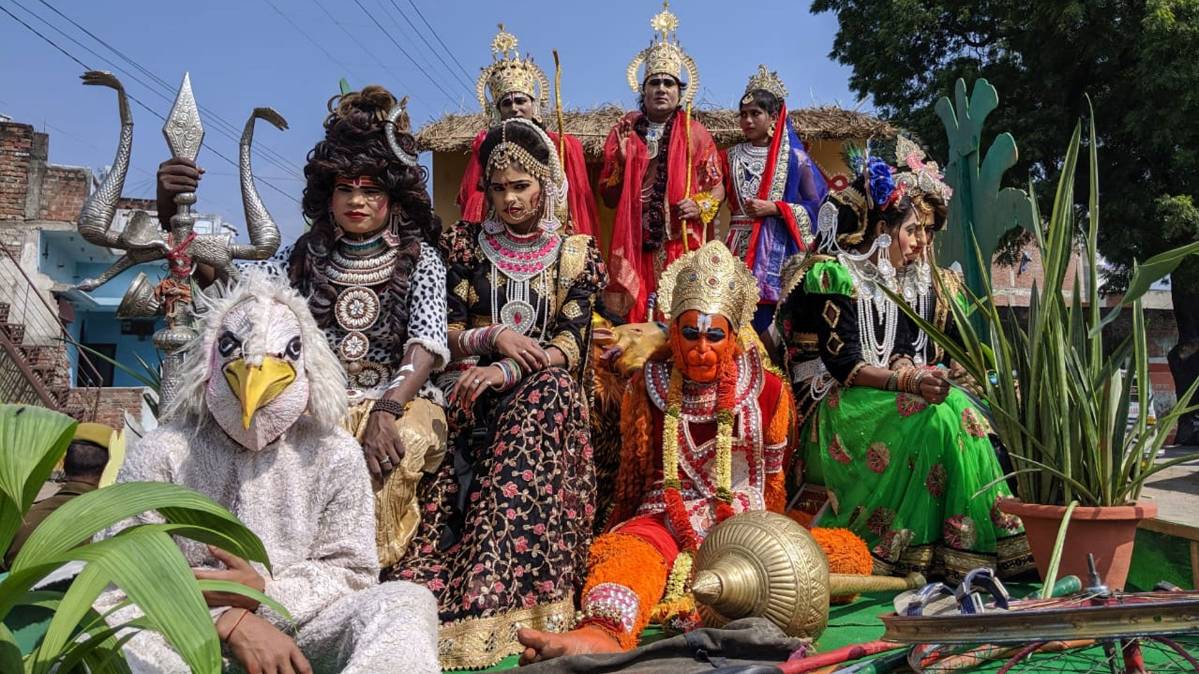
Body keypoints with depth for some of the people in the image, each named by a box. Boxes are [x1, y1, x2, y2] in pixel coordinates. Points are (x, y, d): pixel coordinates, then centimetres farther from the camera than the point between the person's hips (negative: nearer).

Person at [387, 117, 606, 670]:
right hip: (473, 391, 1)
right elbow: (444, 333, 5)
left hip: (542, 392, -1)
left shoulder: (577, 255, 8)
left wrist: (506, 370, -21)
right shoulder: (466, 244, 12)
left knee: (550, 390, -36)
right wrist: (492, 338, -16)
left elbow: (569, 348, -4)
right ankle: (497, 594, -32)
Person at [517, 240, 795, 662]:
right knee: (630, 554, -35)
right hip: (666, 518, 0)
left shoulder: (768, 391, 3)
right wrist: (621, 531, 15)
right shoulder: (649, 387, 5)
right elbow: (633, 472, 14)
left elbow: (773, 480, 13)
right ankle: (603, 633, -66)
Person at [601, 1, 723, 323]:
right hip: (637, 243, 1)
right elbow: (608, 197, 9)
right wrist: (622, 160, -7)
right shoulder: (624, 131, 9)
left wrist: (700, 206, -11)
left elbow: (718, 187, 9)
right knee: (638, 315, -4)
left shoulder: (695, 133, 7)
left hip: (683, 243, -1)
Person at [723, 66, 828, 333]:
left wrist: (775, 208, -8)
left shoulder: (795, 158, 3)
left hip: (780, 250, -2)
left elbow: (816, 206, 1)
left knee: (774, 315, -5)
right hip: (740, 247, 2)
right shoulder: (730, 157, 12)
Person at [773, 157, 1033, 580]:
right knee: (933, 416, -28)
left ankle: (983, 536, -19)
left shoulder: (889, 280, 18)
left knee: (956, 406, -18)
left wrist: (913, 372, -14)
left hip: (874, 394, 8)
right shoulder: (832, 275, -10)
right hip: (830, 405, -8)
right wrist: (909, 381, -29)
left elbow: (899, 352, 10)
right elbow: (842, 364, -18)